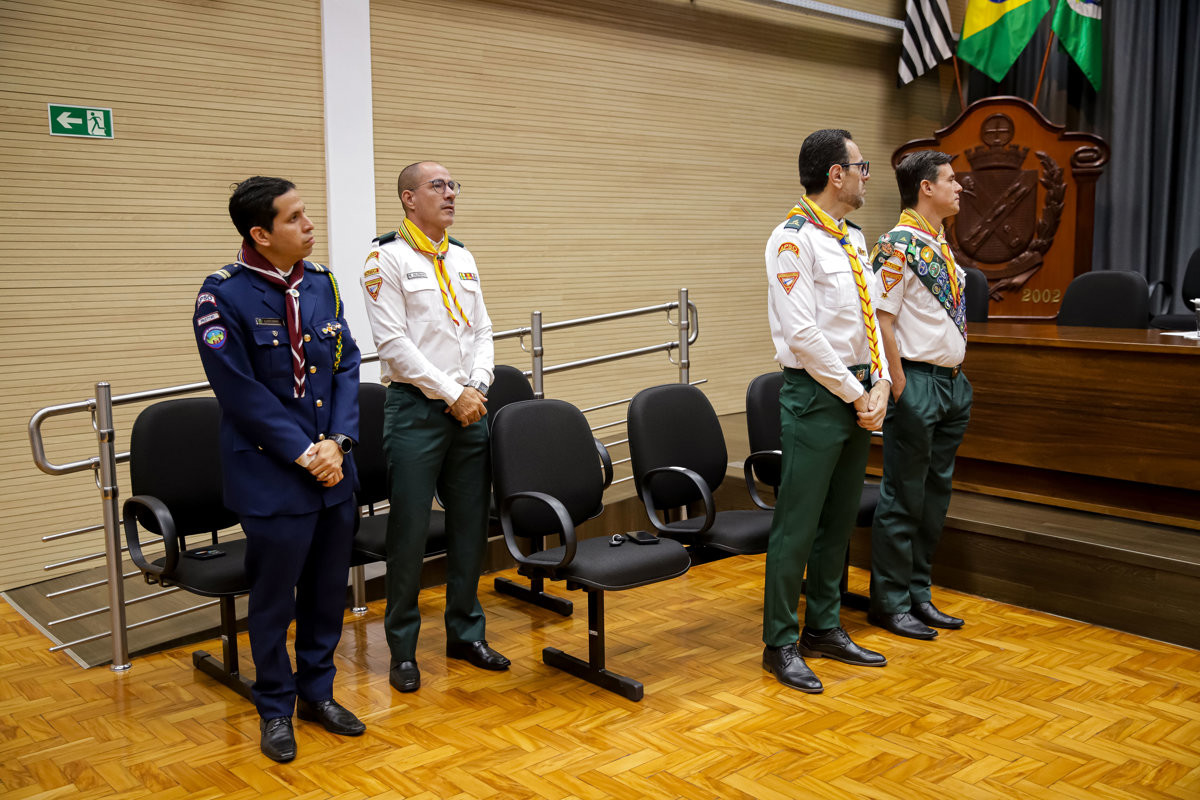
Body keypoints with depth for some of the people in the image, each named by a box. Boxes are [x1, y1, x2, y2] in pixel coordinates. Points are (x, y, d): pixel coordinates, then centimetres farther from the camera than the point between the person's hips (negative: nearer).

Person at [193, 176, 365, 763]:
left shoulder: (321, 283, 4)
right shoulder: (223, 295, -12)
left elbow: (347, 366, 5)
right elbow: (240, 390, -15)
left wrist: (338, 441, -8)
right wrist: (303, 453, -15)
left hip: (332, 469, 5)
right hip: (271, 473, -5)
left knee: (329, 588, 15)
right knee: (274, 598, 8)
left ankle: (318, 692, 35)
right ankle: (275, 709, 28)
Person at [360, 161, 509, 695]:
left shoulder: (463, 259, 14)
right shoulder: (388, 258, -5)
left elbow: (482, 332, 14)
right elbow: (393, 341, -13)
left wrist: (477, 386, -4)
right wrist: (451, 393, -14)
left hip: (469, 409, 6)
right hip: (416, 409, -6)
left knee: (470, 526, 11)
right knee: (410, 531, -1)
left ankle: (466, 632, 26)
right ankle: (403, 647, 14)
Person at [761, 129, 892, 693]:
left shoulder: (854, 239, 14)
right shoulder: (793, 239, -13)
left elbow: (871, 316, 15)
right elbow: (802, 335, -19)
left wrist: (879, 383, 0)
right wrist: (857, 395, -14)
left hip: (859, 396, 9)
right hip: (817, 394, -9)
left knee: (839, 518, 15)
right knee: (798, 521, -2)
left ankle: (824, 627, 29)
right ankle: (780, 645, 11)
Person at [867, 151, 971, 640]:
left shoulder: (940, 244, 15)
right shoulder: (899, 245, -13)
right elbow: (880, 319, -18)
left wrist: (958, 378, 14)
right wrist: (899, 386, -18)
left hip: (952, 382, 9)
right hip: (918, 382, -9)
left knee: (935, 495, 14)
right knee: (903, 499, -1)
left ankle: (918, 594, 25)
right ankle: (890, 603, 10)